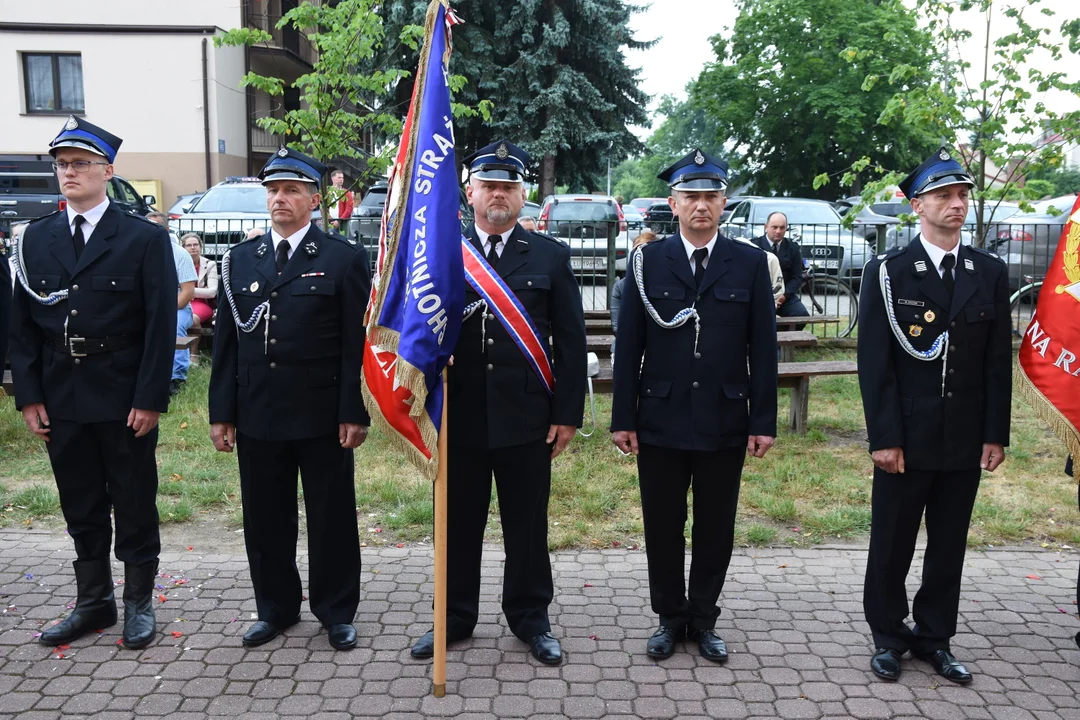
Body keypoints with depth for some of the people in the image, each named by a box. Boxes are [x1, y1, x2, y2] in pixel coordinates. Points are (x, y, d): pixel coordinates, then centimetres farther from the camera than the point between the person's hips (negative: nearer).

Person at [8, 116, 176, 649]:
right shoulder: (36, 238, 8)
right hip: (60, 400, 4)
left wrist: (149, 399, -13)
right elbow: (22, 324, 8)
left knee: (134, 505, 7)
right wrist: (29, 395, 0)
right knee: (81, 507, 14)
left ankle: (138, 603, 23)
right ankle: (93, 602, 28)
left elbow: (160, 325, -8)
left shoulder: (145, 239, -4)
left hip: (124, 399, -4)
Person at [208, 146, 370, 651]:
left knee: (332, 517, 8)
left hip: (322, 417, -3)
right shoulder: (240, 260, 9)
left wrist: (353, 413, -11)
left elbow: (356, 344, -6)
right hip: (257, 416, 4)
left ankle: (336, 613, 24)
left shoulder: (344, 260, -3)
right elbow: (226, 342, 9)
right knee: (265, 519, 13)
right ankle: (275, 609, 30)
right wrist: (221, 413, 4)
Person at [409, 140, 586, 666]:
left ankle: (530, 618, 28)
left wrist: (567, 414, -3)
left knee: (527, 525, 10)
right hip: (458, 415, 1)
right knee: (458, 523, 12)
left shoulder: (550, 256, 3)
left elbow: (570, 341, 1)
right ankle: (454, 617, 29)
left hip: (526, 415, 0)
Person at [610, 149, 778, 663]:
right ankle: (670, 617, 28)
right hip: (661, 421, 0)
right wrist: (623, 418, -3)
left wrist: (763, 421, -2)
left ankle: (703, 619, 28)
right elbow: (628, 346, 0)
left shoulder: (750, 263, 2)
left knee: (715, 527, 11)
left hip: (725, 422, 1)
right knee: (663, 525, 10)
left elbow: (762, 347, 1)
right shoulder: (648, 262, 1)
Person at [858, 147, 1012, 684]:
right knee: (891, 545, 8)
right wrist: (883, 437, -13)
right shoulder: (887, 272, -5)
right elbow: (874, 363, -8)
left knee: (949, 545, 12)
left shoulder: (990, 272, 6)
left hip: (966, 441, 3)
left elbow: (998, 361, 6)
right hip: (905, 439, -3)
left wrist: (996, 434, 2)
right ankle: (888, 637, 25)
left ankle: (934, 638, 28)